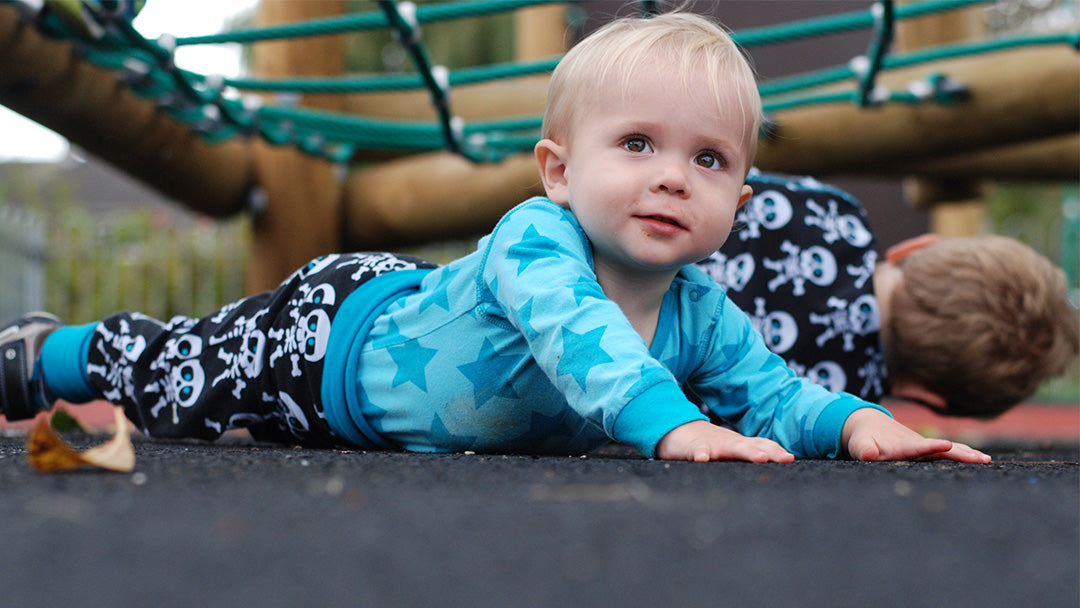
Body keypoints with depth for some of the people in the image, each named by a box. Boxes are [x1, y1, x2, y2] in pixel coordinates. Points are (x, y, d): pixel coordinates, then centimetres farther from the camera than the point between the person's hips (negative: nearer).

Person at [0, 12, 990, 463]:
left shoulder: (702, 313, -22)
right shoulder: (534, 240, -43)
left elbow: (774, 396, -21)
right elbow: (576, 332, -60)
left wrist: (855, 420, -43)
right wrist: (671, 423, -76)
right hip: (333, 331, -7)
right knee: (176, 384, 7)